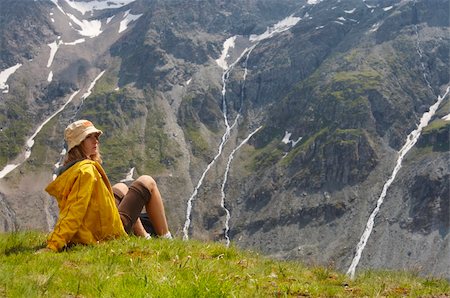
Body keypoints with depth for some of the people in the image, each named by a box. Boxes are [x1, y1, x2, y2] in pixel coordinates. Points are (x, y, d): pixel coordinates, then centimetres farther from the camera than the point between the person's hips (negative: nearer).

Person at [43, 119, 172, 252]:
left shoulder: (67, 170, 3)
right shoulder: (87, 169, -26)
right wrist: (53, 245, -36)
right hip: (110, 233, -9)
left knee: (121, 188, 33)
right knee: (147, 182, 6)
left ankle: (144, 236, 32)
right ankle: (165, 238, 12)